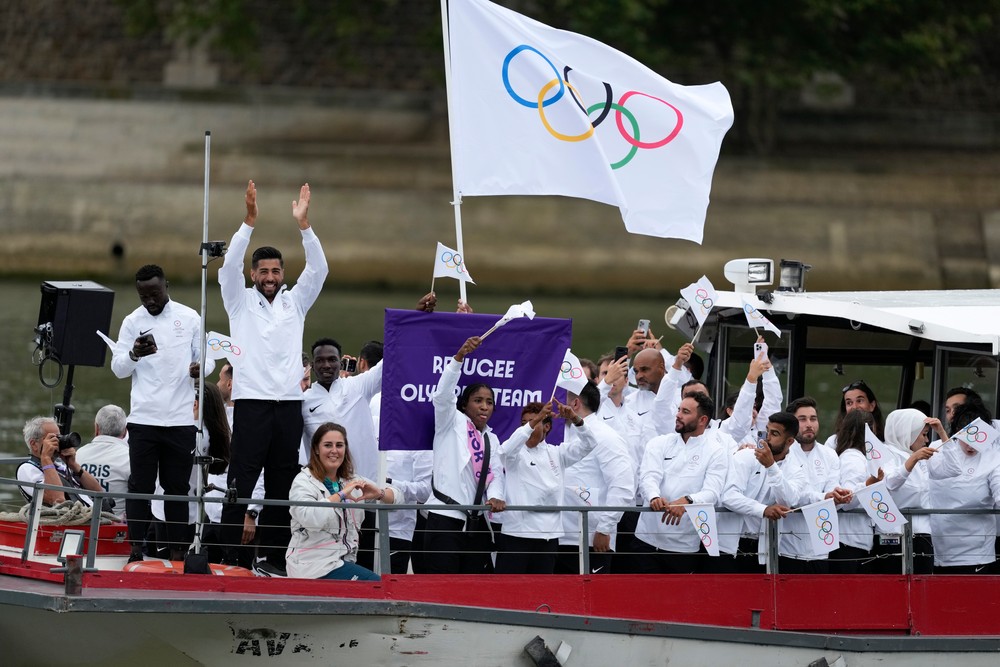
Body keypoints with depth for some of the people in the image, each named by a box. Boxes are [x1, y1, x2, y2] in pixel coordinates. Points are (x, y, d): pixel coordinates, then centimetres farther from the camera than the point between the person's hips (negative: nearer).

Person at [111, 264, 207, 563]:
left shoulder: (190, 319, 5)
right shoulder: (132, 322, 5)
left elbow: (207, 357, 8)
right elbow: (118, 369, 4)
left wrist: (200, 367, -16)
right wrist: (134, 355, -18)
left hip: (181, 419, 0)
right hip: (143, 418, 0)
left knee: (177, 486, 4)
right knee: (140, 485, -1)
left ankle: (177, 550, 8)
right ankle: (136, 548, 3)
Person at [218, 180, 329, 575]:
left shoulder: (294, 302, 13)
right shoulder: (241, 302, 6)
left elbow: (318, 270, 1)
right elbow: (230, 266, -9)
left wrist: (303, 224, -11)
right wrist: (249, 222, -20)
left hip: (289, 405, 3)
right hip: (251, 403, -3)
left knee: (281, 486, 5)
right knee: (241, 483, -6)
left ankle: (272, 559, 10)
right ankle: (229, 559, -7)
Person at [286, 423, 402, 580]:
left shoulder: (351, 481, 16)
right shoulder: (303, 482, -5)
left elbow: (396, 497, 11)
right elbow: (309, 518, -26)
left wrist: (379, 493, -11)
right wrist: (341, 495, -23)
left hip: (345, 562, 7)